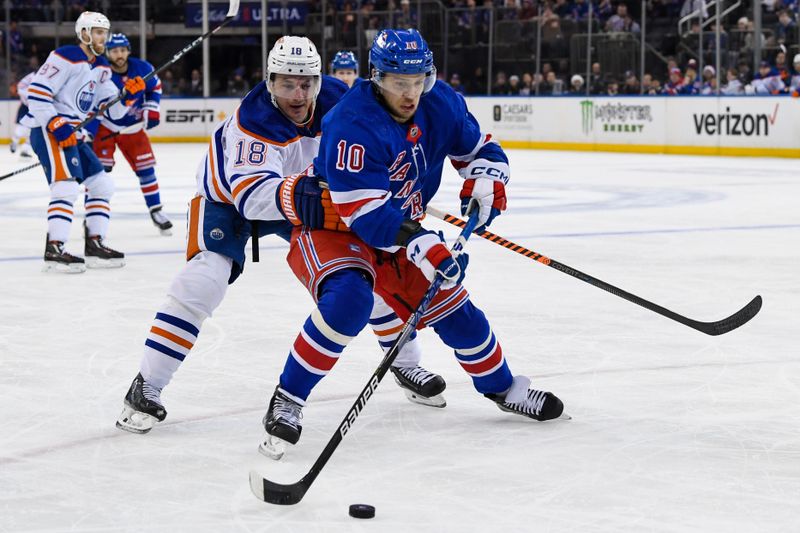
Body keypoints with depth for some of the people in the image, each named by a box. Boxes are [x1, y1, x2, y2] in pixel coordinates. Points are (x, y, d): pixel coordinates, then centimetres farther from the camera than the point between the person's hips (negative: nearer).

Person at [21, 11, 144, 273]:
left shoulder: (101, 68, 15)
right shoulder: (65, 57, -13)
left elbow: (113, 110, 14)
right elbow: (36, 93, -18)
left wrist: (130, 94, -5)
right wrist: (56, 126, -24)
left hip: (73, 133, 10)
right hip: (48, 130, -10)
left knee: (102, 184, 11)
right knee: (67, 185, -22)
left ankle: (94, 245, 16)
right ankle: (54, 250, -24)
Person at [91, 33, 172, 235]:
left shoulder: (142, 68, -14)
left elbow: (155, 87, 7)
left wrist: (152, 109, -5)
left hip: (133, 127, 4)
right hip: (104, 126, -4)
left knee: (145, 167, 5)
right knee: (99, 167, -14)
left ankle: (156, 210, 19)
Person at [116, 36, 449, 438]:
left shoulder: (338, 99, -21)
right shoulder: (251, 122, -36)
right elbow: (250, 193, -48)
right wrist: (296, 194, -64)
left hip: (307, 194, 5)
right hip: (227, 197, -5)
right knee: (203, 280, -25)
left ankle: (406, 364, 18)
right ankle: (146, 388, -17)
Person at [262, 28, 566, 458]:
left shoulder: (440, 104, -11)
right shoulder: (351, 125, -32)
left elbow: (477, 147, 6)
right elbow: (364, 212, -35)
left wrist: (485, 179, -16)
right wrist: (419, 245, -44)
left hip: (398, 229, 7)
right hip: (328, 225, -7)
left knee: (451, 305, 9)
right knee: (348, 298, -34)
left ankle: (502, 387, 33)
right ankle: (287, 400, -23)